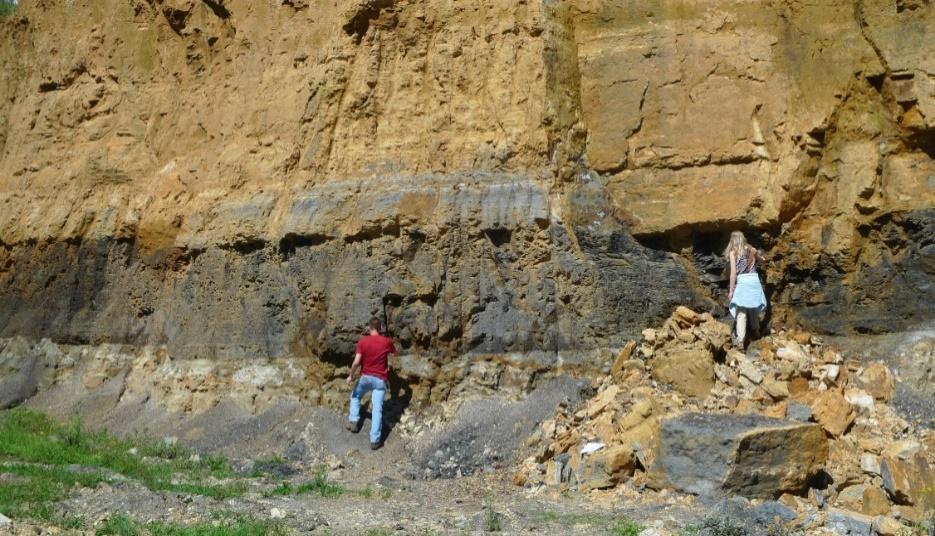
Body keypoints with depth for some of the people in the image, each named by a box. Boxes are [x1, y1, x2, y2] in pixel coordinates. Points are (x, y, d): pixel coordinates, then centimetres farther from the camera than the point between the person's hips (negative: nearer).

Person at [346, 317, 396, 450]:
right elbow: (394, 352, 20)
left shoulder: (363, 341, -8)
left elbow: (356, 362, -13)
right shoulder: (387, 341, -3)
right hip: (380, 379, 0)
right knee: (377, 409, -2)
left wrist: (351, 376, 0)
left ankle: (354, 421, 23)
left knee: (355, 396, 29)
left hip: (366, 377, 0)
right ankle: (375, 440, -4)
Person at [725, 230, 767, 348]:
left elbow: (733, 272, -6)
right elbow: (762, 259, 34)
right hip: (754, 280, 4)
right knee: (753, 308, 22)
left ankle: (740, 340, -13)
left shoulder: (733, 252, 0)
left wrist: (731, 290, -3)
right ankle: (756, 331, 36)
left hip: (742, 281, -4)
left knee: (741, 311, -5)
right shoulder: (751, 250, 13)